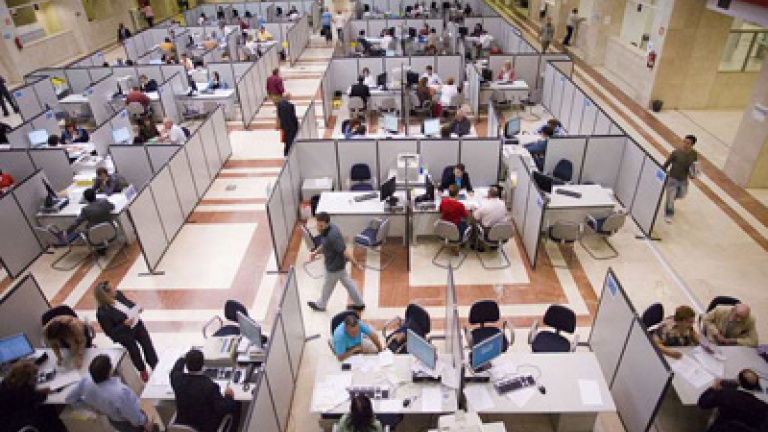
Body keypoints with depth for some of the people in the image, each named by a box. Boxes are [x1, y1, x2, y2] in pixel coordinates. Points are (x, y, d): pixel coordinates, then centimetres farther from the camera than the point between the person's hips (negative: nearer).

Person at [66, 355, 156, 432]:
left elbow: (70, 399, -7)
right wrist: (146, 422, -9)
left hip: (113, 420, 6)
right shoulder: (120, 392, -45)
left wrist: (92, 405, 1)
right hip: (128, 422, -6)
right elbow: (134, 417, -28)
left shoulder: (86, 382, -28)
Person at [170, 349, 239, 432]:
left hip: (182, 425, 5)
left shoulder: (178, 379, -16)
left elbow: (174, 371, 9)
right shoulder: (210, 386, -31)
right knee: (236, 405, 13)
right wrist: (229, 396, -6)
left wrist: (182, 359, 29)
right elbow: (223, 409, -26)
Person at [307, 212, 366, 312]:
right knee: (348, 282, 22)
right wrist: (316, 252, 8)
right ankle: (359, 303, 37)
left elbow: (345, 250, -34)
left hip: (334, 266, -9)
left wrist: (356, 263, -31)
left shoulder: (332, 235, -36)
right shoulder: (326, 230, -5)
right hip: (339, 263, 9)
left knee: (327, 286, 18)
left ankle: (320, 305, 45)